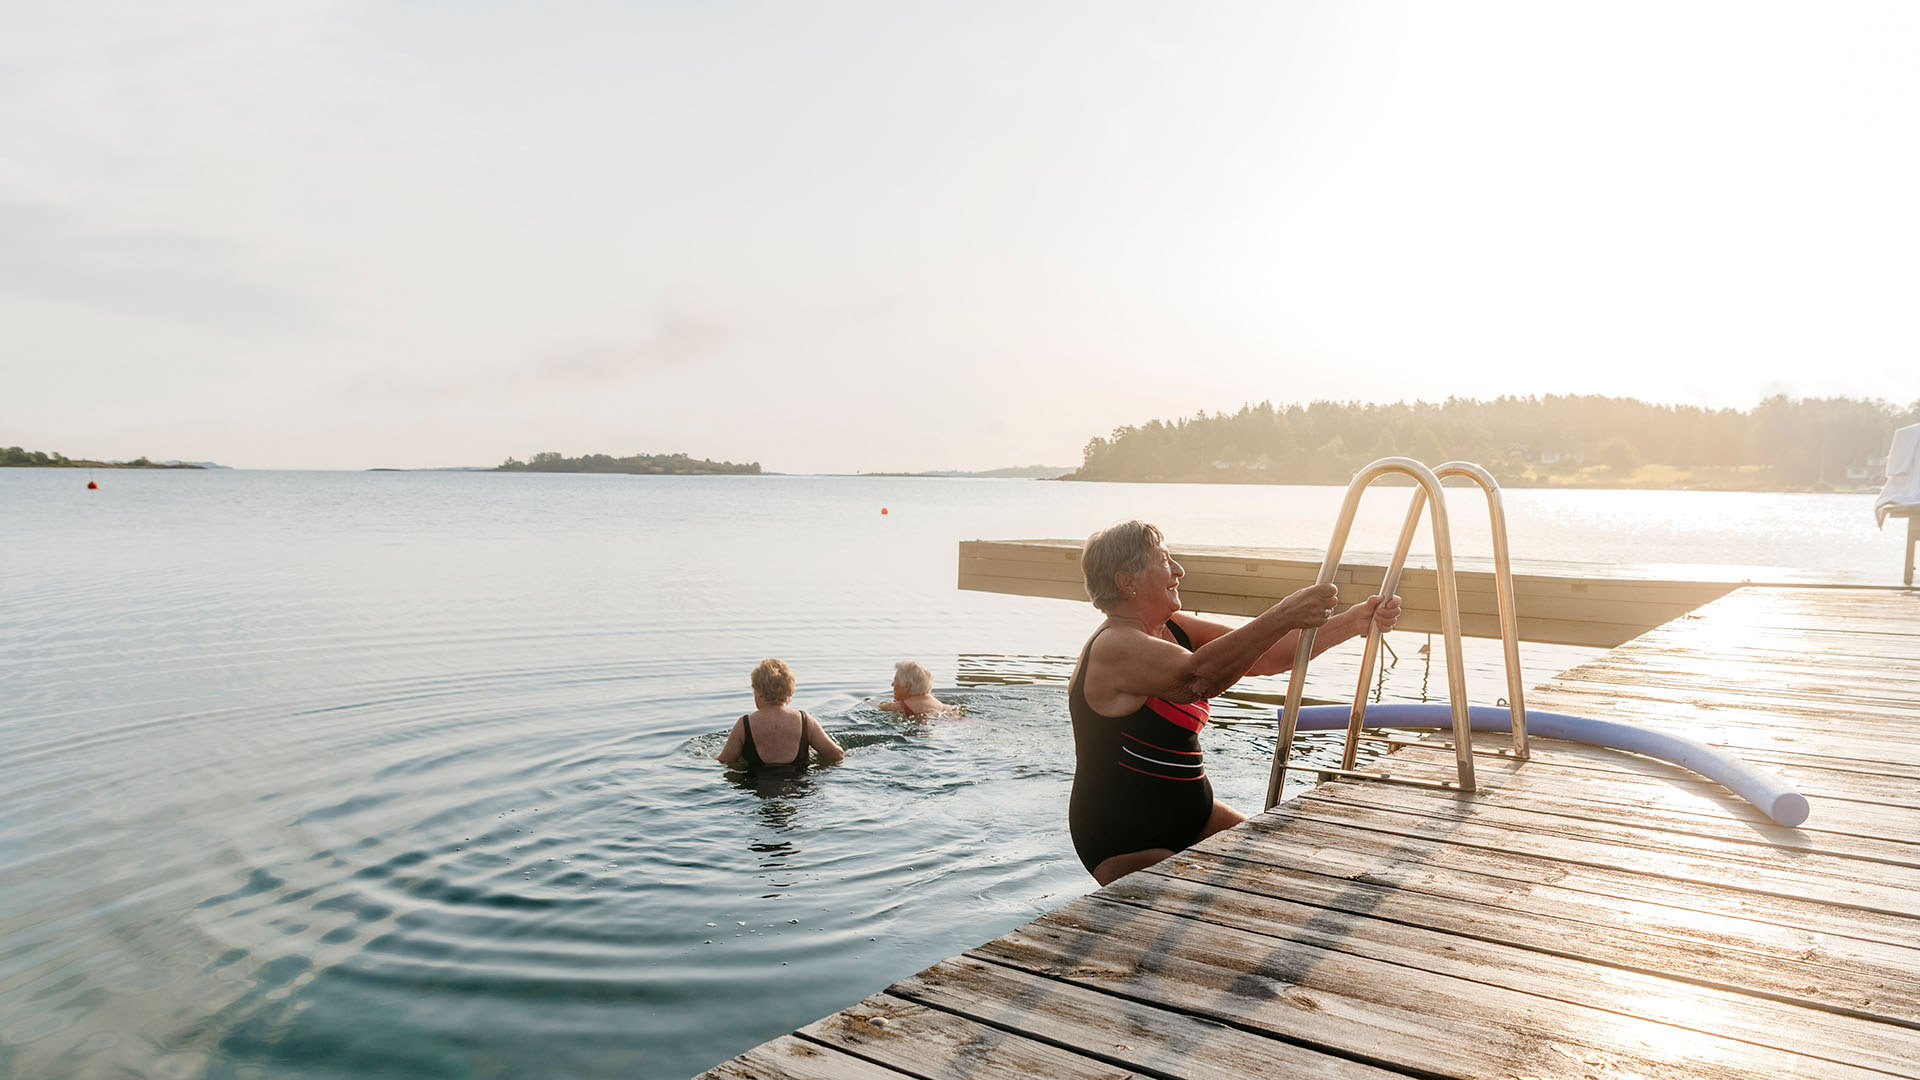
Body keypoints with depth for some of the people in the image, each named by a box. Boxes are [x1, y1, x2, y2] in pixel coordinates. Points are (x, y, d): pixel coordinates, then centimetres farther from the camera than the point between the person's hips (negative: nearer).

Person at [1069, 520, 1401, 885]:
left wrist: (1354, 621, -4)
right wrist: (1284, 617, -40)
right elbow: (1198, 677, -39)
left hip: (1191, 816, 9)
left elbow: (1264, 657, 4)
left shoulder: (1175, 630, 6)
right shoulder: (1114, 648, -23)